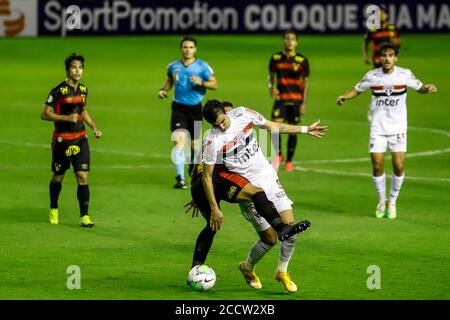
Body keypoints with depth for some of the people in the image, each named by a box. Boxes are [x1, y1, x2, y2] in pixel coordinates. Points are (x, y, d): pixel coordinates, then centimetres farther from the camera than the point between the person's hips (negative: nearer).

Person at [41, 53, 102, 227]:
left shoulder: (83, 89, 6)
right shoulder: (59, 90, -12)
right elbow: (45, 114, -13)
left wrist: (94, 128, 11)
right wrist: (66, 118, -23)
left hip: (80, 138, 4)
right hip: (61, 139, -4)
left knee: (83, 176, -7)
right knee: (58, 177, 10)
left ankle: (84, 216, -5)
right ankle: (53, 209, 34)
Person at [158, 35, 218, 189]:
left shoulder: (202, 66, -4)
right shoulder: (173, 66, 4)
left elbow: (214, 84, -3)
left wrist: (201, 83, -21)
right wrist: (163, 90, 5)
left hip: (195, 108, 0)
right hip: (178, 107, 0)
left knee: (194, 142, 9)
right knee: (178, 139, -18)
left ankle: (193, 164, 45)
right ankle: (180, 178, -19)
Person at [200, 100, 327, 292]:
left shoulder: (242, 114, -9)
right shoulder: (212, 141, -21)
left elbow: (272, 127, 7)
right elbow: (206, 176, -13)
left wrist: (305, 130, 11)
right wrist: (214, 209, -14)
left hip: (268, 175, 5)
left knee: (289, 224, -3)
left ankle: (282, 272, 18)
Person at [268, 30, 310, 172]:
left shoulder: (302, 61, -4)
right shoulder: (275, 58, 2)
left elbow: (305, 83, 1)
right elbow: (271, 75, 17)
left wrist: (304, 103, -3)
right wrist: (272, 87, -2)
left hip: (296, 99, -1)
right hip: (280, 98, 1)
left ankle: (289, 161, 18)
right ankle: (278, 154, 7)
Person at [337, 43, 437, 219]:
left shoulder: (405, 74, -5)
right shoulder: (372, 76, -3)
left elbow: (419, 87, 7)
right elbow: (357, 89, 10)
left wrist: (428, 88, -16)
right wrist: (345, 96, -9)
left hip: (398, 127, 0)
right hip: (378, 127, 0)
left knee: (399, 166, -7)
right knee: (377, 165, -3)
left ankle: (392, 202, 14)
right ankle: (381, 201, 18)